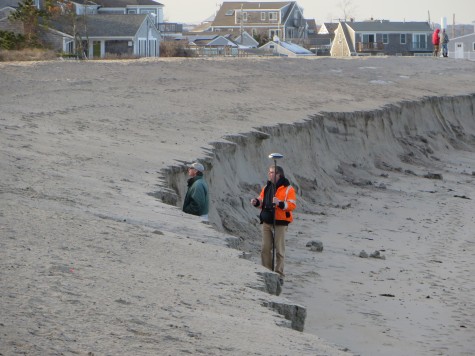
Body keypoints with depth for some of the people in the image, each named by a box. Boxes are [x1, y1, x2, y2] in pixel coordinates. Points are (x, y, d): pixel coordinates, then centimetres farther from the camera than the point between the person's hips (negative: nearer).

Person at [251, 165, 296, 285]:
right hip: (266, 222, 6)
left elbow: (292, 205, -14)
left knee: (279, 250, 0)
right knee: (265, 248, 4)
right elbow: (261, 201, 21)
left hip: (280, 223, -6)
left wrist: (280, 203, -29)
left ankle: (279, 275, 6)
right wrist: (256, 202, -1)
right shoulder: (267, 188, 13)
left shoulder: (288, 189, -7)